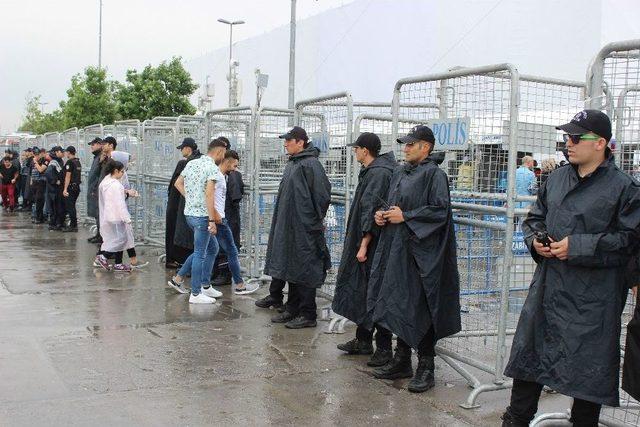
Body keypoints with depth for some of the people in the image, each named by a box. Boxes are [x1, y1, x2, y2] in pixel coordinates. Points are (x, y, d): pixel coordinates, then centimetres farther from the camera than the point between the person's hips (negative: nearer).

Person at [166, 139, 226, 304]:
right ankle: (195, 294, 7)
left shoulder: (191, 163, 10)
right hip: (202, 215, -9)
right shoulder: (213, 168, -15)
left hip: (190, 212, 9)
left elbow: (178, 183, 18)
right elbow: (209, 194, -23)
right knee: (200, 254, -1)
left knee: (212, 248, 20)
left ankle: (178, 278, 22)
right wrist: (212, 220, -21)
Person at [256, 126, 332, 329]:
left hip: (303, 228, -9)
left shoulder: (310, 164, -15)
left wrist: (316, 220, -12)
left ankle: (308, 315, 5)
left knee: (303, 270, -3)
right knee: (288, 265, 15)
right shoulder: (292, 163, 13)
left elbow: (322, 194, -19)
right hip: (287, 225, 9)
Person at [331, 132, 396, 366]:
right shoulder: (371, 172, 13)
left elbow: (372, 212, -22)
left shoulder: (378, 174, -17)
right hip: (363, 242, 10)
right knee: (361, 292, 16)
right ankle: (363, 341, 26)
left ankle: (384, 348, 6)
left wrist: (364, 245, -21)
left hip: (372, 245, -10)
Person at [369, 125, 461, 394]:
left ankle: (426, 367, 8)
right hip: (396, 249, 8)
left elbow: (440, 210, -17)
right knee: (399, 304, 11)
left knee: (419, 308, -3)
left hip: (421, 251, -8)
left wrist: (405, 217, -17)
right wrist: (383, 215, 3)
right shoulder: (400, 173, 15)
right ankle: (401, 361, 23)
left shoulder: (434, 174, -10)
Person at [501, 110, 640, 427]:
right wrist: (535, 239, -1)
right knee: (529, 352, 13)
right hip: (548, 285, 6)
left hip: (593, 296, -5)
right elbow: (534, 217, 21)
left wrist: (578, 246, -19)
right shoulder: (557, 178, 10)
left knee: (590, 365, 6)